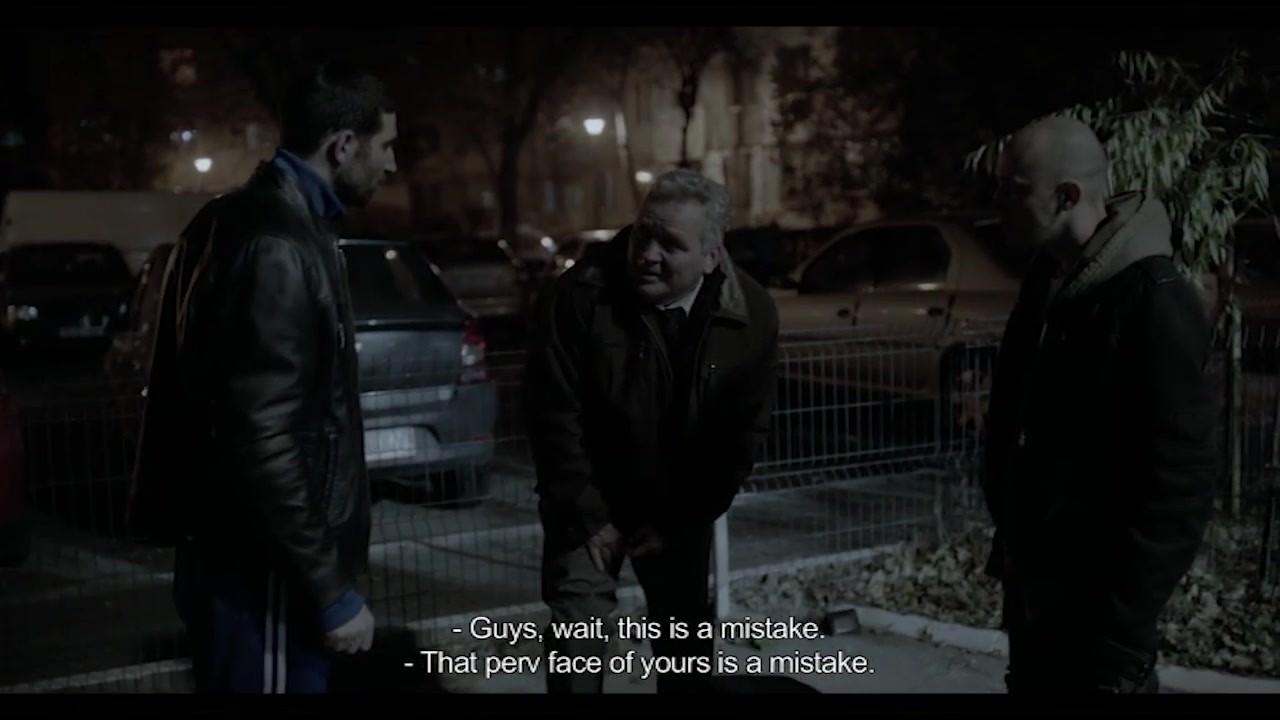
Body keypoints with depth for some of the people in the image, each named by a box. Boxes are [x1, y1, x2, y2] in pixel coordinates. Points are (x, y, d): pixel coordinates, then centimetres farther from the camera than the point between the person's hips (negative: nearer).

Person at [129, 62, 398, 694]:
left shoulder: (248, 219, 11)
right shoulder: (277, 245, -20)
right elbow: (263, 441, -24)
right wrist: (331, 591, -19)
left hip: (238, 554, 10)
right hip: (262, 570, -10)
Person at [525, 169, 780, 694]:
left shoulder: (751, 316, -14)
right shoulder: (580, 297, -22)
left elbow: (742, 433, -7)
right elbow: (556, 416, -18)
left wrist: (678, 522, -7)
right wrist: (589, 517, -17)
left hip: (682, 509, 3)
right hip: (591, 503, -2)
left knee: (686, 634, 13)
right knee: (578, 625, -9)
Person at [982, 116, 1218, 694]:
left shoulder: (1155, 304, -20)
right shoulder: (1050, 278, 6)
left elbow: (1179, 484, -21)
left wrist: (1124, 633, -20)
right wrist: (1008, 546, 14)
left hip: (1092, 600, -8)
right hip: (1031, 583, 8)